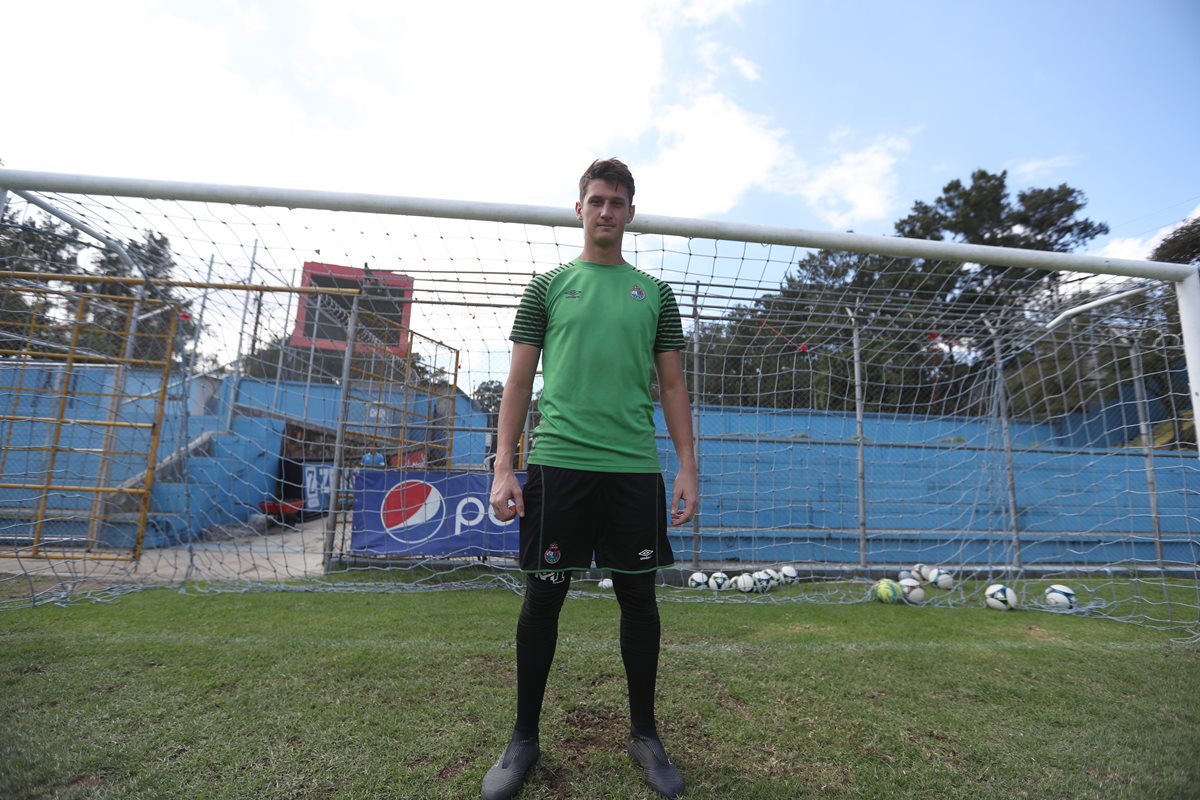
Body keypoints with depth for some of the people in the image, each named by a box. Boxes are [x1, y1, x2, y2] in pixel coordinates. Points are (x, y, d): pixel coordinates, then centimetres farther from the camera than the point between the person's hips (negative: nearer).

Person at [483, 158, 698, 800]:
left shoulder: (655, 293, 14)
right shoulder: (547, 287, 11)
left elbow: (673, 386, 12)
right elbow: (519, 380, 7)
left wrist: (687, 468, 3)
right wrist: (503, 466, -3)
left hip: (635, 469, 1)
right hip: (556, 463, -1)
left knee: (638, 597, 8)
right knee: (543, 596, 5)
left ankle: (643, 734, 29)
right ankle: (524, 738, 26)